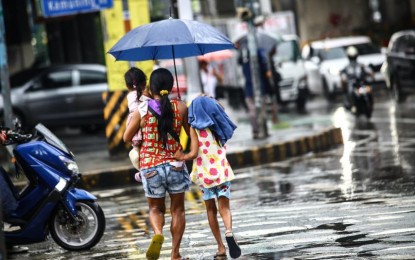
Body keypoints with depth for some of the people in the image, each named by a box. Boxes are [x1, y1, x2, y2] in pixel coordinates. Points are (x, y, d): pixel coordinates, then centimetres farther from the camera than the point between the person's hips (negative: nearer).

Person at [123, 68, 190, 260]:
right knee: (177, 209, 15)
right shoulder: (180, 107, -4)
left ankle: (158, 233, -15)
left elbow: (127, 138, 2)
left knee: (155, 208, 17)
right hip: (176, 165, 0)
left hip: (150, 167, 0)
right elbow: (191, 132, 7)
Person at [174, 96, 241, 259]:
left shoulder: (195, 128, -5)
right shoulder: (218, 126, 6)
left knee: (211, 209, 11)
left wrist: (182, 157, 2)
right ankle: (229, 232, -33)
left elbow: (194, 153, -14)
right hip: (221, 171, 2)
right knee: (224, 207, -2)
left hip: (205, 173, -1)